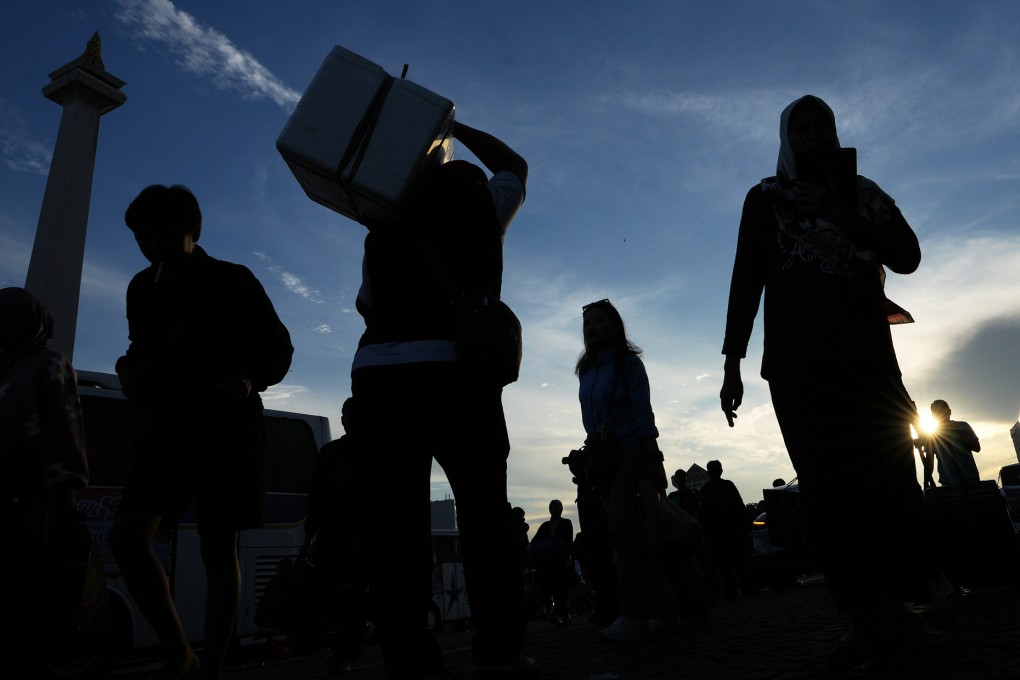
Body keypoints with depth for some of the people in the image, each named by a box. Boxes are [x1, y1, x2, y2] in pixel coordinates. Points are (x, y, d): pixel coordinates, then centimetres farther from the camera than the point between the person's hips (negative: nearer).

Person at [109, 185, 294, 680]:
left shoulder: (233, 281, -1)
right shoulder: (142, 288, 12)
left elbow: (278, 347, 0)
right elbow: (143, 349, 23)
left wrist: (251, 381, -19)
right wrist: (130, 370, 0)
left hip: (227, 426, -4)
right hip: (169, 425, 5)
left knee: (218, 550, -3)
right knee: (126, 535, -10)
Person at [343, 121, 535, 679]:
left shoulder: (386, 222, 18)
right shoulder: (481, 202, 16)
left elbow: (366, 302, 20)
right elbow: (514, 165, 38)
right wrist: (453, 125, 43)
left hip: (377, 370, 2)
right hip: (455, 371, -2)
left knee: (393, 521, 1)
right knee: (484, 511, 5)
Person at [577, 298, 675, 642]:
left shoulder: (628, 362, -3)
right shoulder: (586, 370, 14)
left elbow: (643, 413, -10)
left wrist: (653, 461, -17)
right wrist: (591, 454, 10)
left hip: (631, 452, -6)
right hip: (603, 458, 7)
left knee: (623, 527, -19)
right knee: (632, 533, 7)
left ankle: (633, 616, -20)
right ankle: (661, 607, 15)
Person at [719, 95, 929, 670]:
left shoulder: (862, 191, 20)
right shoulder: (766, 198, 14)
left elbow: (908, 257, 10)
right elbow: (746, 280, 5)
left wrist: (852, 219, -6)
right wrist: (732, 362, -4)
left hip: (869, 357, 3)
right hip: (798, 364, -2)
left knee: (896, 477, -8)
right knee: (827, 489, -8)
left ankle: (890, 605, 2)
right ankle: (863, 616, -4)